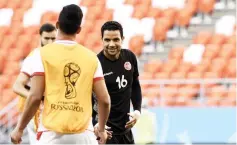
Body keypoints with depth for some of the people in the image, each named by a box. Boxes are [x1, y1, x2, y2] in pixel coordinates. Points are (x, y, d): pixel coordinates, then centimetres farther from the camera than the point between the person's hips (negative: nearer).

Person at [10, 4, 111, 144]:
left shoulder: (44, 54, 0)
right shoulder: (91, 57, 7)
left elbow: (35, 97, -6)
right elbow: (104, 100, 6)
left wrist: (19, 129, 4)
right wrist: (102, 129, 22)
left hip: (52, 133, -2)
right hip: (83, 134, 2)